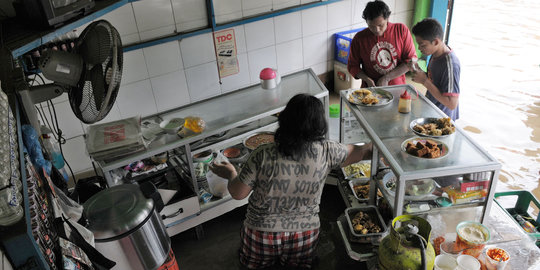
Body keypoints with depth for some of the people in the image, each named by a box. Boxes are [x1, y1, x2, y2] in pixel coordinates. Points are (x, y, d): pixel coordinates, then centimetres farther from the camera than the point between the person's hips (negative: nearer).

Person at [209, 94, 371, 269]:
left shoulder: (263, 156, -21)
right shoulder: (326, 151, -16)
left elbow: (237, 193, -11)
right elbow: (359, 152, 2)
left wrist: (231, 174, 9)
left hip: (262, 235, 0)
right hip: (305, 234, 0)